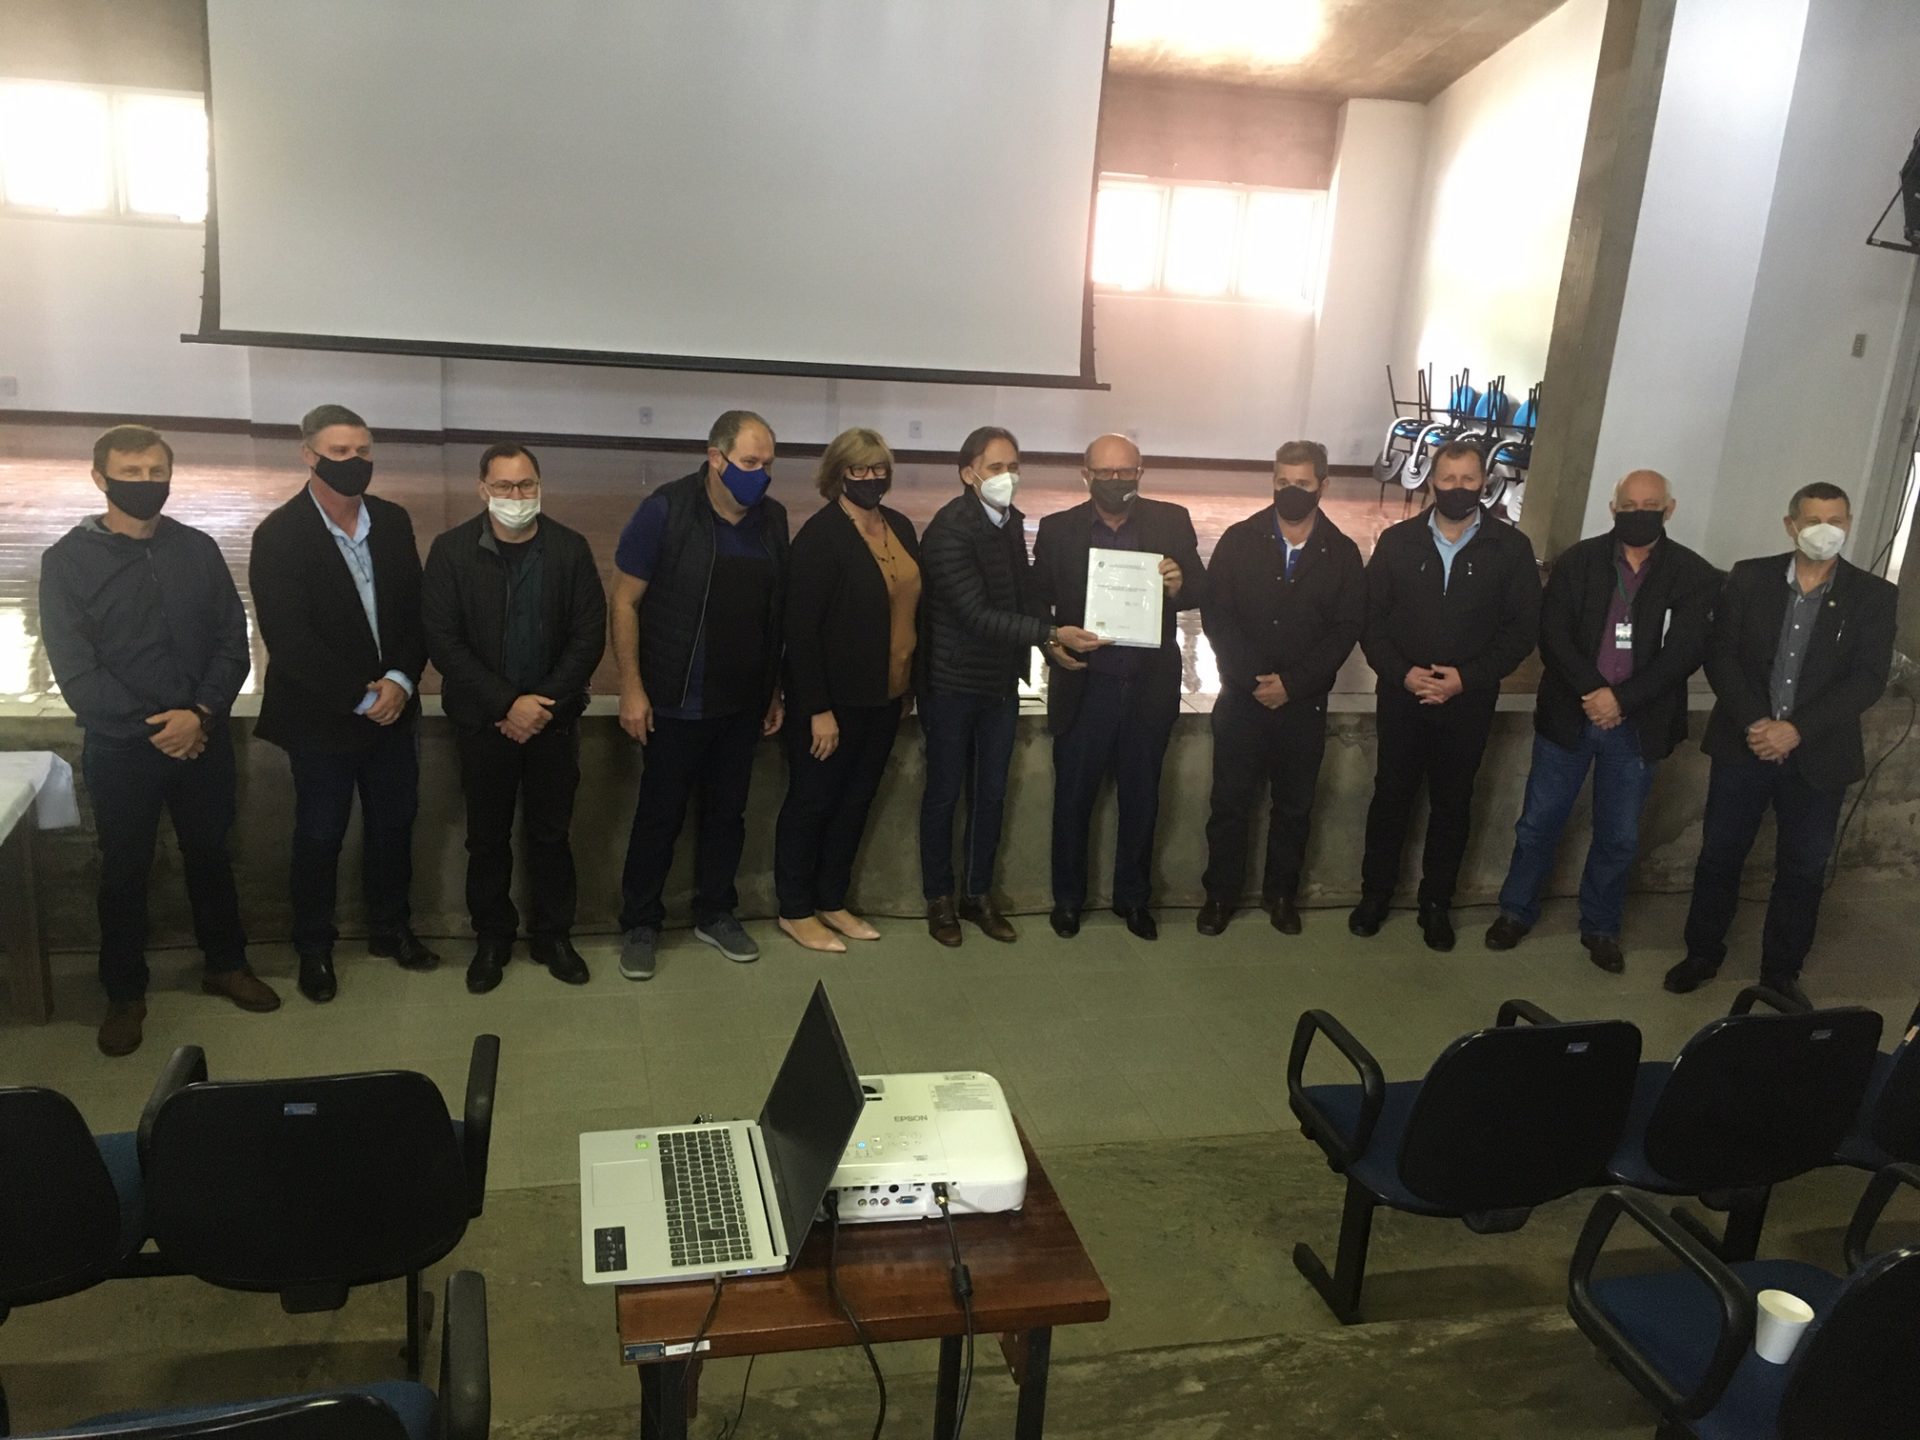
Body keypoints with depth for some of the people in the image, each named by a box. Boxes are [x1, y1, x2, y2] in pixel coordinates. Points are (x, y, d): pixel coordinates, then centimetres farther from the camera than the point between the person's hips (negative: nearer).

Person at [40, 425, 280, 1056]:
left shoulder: (198, 549, 3)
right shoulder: (67, 560, -5)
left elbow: (233, 643, 1)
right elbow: (74, 669, -10)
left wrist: (201, 713, -14)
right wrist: (152, 729, -14)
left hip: (203, 737, 2)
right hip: (119, 746, -2)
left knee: (210, 855, 15)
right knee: (124, 870, 10)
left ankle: (226, 964, 31)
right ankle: (125, 993, 25)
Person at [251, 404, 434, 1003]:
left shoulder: (393, 522, 2)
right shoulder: (279, 535, -13)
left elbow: (416, 610, 3)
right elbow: (288, 639, -17)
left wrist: (401, 679, -12)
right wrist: (358, 697, -18)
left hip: (392, 706, 4)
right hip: (322, 717, -4)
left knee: (393, 824, 15)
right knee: (319, 836, 9)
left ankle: (390, 927, 34)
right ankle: (313, 948, 27)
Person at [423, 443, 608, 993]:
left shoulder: (571, 548, -3)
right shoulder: (451, 550, -5)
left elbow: (590, 635, -4)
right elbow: (442, 640, -9)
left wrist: (545, 704, -12)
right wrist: (507, 703, -16)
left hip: (554, 718, 1)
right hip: (484, 720, 0)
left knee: (552, 834, 10)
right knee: (487, 838, 10)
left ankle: (553, 936, 25)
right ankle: (491, 939, 26)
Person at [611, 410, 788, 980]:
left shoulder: (772, 518, 2)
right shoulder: (665, 511, -12)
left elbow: (779, 609, 9)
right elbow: (625, 600, -9)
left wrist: (776, 690, 9)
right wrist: (632, 688, -12)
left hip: (743, 702, 4)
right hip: (676, 701, -4)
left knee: (727, 811, 14)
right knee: (660, 815, 6)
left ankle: (715, 914, 31)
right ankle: (640, 925, 22)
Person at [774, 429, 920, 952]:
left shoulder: (900, 527, 6)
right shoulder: (821, 536, -15)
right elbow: (800, 627, -18)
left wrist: (910, 681, 7)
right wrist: (818, 708, -19)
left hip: (885, 696, 7)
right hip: (835, 698, -7)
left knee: (856, 801, 16)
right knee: (811, 803, 7)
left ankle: (832, 902, 31)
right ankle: (794, 911, 22)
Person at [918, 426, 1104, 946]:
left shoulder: (1011, 520, 3)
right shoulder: (949, 531, -20)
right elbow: (977, 615, -25)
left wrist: (1049, 636, -5)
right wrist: (1050, 634, -31)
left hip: (1001, 683, 7)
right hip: (953, 684, -6)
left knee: (991, 794, 14)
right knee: (945, 793, 7)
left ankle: (978, 895, 28)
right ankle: (940, 899, 23)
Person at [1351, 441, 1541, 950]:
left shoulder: (1510, 549, -3)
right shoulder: (1398, 541, -1)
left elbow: (1523, 630, -3)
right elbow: (1371, 620, -1)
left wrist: (1468, 677, -14)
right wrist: (1402, 673, -15)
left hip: (1468, 703, 0)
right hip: (1401, 696, 0)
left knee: (1451, 805, 11)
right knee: (1390, 797, 10)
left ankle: (1436, 902, 27)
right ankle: (1376, 892, 27)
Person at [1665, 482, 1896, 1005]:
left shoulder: (1873, 595, -1)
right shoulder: (1749, 577, 1)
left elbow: (1869, 679, -8)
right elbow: (1720, 655, -3)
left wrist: (1797, 730, -18)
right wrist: (1753, 722, -16)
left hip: (1818, 755, 0)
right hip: (1744, 743, 0)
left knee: (1803, 869, 9)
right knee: (1719, 855, 10)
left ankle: (1781, 972, 26)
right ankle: (1702, 954, 26)